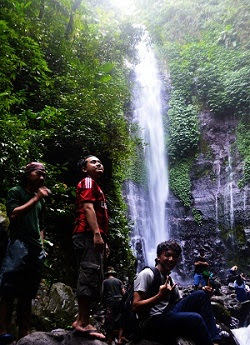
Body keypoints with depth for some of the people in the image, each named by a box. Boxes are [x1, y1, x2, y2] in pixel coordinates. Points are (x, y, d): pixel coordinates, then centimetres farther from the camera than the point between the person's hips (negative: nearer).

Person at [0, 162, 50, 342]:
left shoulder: (41, 200, 23)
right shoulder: (16, 191, 5)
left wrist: (41, 245, 15)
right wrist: (35, 198, -11)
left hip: (36, 249, 6)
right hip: (19, 244, -6)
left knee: (27, 293, 5)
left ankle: (24, 335, 8)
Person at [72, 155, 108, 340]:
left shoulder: (95, 186, 29)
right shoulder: (88, 182, 0)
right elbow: (87, 207, -15)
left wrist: (103, 238, 22)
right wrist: (96, 234, -24)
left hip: (94, 237, 10)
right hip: (89, 235, -10)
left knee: (94, 279, 9)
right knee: (89, 276, -12)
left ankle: (83, 320, 14)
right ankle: (83, 323, -8)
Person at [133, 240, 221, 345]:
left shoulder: (170, 279, 17)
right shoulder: (147, 274, -9)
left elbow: (179, 302, 10)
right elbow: (136, 306, -15)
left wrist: (204, 294, -3)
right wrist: (160, 296, -27)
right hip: (152, 321, -8)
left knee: (201, 294, -5)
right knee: (195, 318, -30)